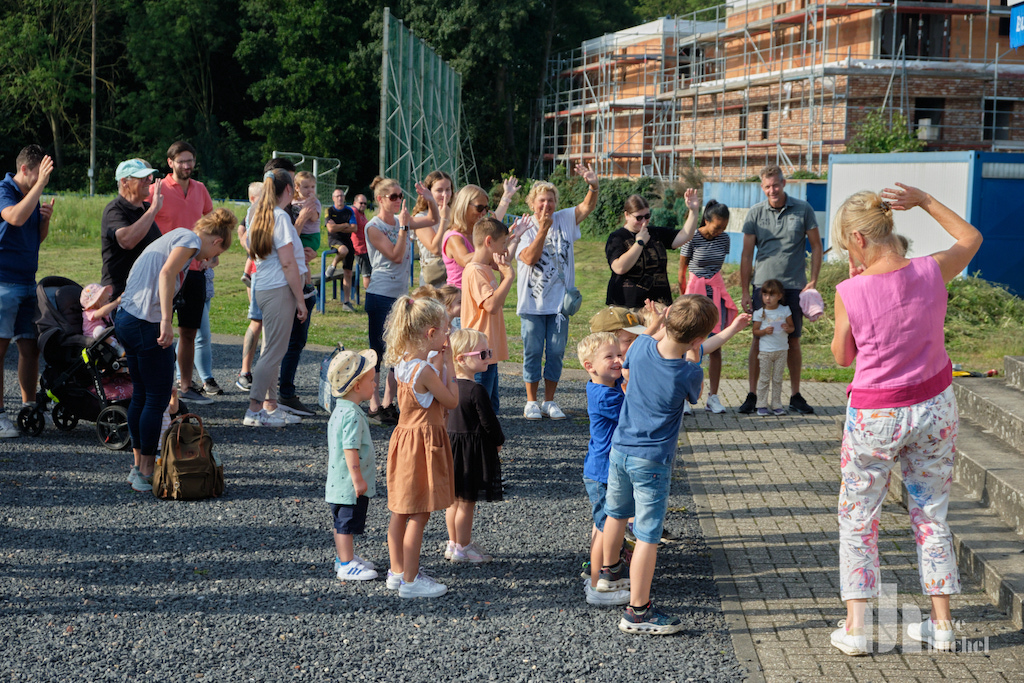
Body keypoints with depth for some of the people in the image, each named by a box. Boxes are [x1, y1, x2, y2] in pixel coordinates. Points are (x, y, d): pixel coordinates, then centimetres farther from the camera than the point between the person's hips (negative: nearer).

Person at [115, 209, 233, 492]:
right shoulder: (191, 239, -5)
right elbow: (167, 273, -22)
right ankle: (147, 474, 3)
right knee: (157, 398, -1)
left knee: (141, 394, 18)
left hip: (125, 318, 10)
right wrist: (166, 321, -28)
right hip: (147, 322, -10)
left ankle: (139, 465, 25)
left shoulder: (174, 236, 23)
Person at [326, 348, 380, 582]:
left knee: (343, 522, 19)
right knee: (347, 523, -2)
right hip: (350, 484, -10)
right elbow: (350, 449, -27)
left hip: (340, 481, 10)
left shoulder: (340, 409, 10)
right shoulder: (352, 414, -24)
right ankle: (346, 565, 4)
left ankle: (344, 557, 31)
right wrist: (357, 479, -23)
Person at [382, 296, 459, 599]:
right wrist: (448, 365, -7)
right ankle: (410, 580, 4)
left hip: (405, 437, 9)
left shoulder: (403, 363, 3)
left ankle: (398, 571, 25)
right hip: (423, 442, -9)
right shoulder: (425, 370, -23)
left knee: (401, 511, 15)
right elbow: (451, 401, -12)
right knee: (419, 514, -1)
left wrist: (438, 361, 6)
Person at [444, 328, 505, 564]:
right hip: (473, 449, -8)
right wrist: (499, 440, 2)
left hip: (451, 445, 8)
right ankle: (463, 549, 10)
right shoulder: (476, 390, -22)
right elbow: (488, 421, -17)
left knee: (454, 499, 17)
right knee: (467, 502, 2)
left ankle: (453, 543, 28)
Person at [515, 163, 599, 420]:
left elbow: (588, 206, -8)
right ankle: (531, 402, 13)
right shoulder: (525, 228, -2)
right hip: (532, 302, -2)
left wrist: (593, 185, -27)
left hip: (559, 300, 2)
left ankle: (549, 401, 16)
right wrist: (543, 229, -19)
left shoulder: (565, 220, 6)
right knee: (533, 352, 3)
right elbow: (530, 258, -15)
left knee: (556, 352, 6)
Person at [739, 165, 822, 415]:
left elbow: (816, 247, 7)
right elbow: (746, 254, 5)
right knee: (759, 340, 1)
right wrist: (744, 291, 2)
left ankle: (796, 396, 16)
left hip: (794, 286, 0)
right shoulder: (756, 213, 2)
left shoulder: (802, 209, 1)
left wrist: (813, 281, -2)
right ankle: (752, 395, 8)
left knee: (793, 340, 6)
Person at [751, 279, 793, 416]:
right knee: (764, 378, 2)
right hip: (765, 351, -1)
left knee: (778, 379, 7)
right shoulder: (760, 313, -2)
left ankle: (776, 405, 13)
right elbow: (755, 331, 1)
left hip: (782, 350, 2)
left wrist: (787, 328, -14)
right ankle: (762, 405, 8)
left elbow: (792, 327, 8)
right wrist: (765, 331, -18)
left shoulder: (785, 310, 2)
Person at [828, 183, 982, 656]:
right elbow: (971, 237, 11)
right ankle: (941, 624, 23)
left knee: (857, 519, 13)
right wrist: (925, 201, 6)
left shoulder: (851, 292, -20)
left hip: (875, 417, -3)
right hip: (935, 407, 3)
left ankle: (855, 627, 11)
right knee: (931, 516, 18)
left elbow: (842, 356, -2)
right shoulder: (931, 273, -12)